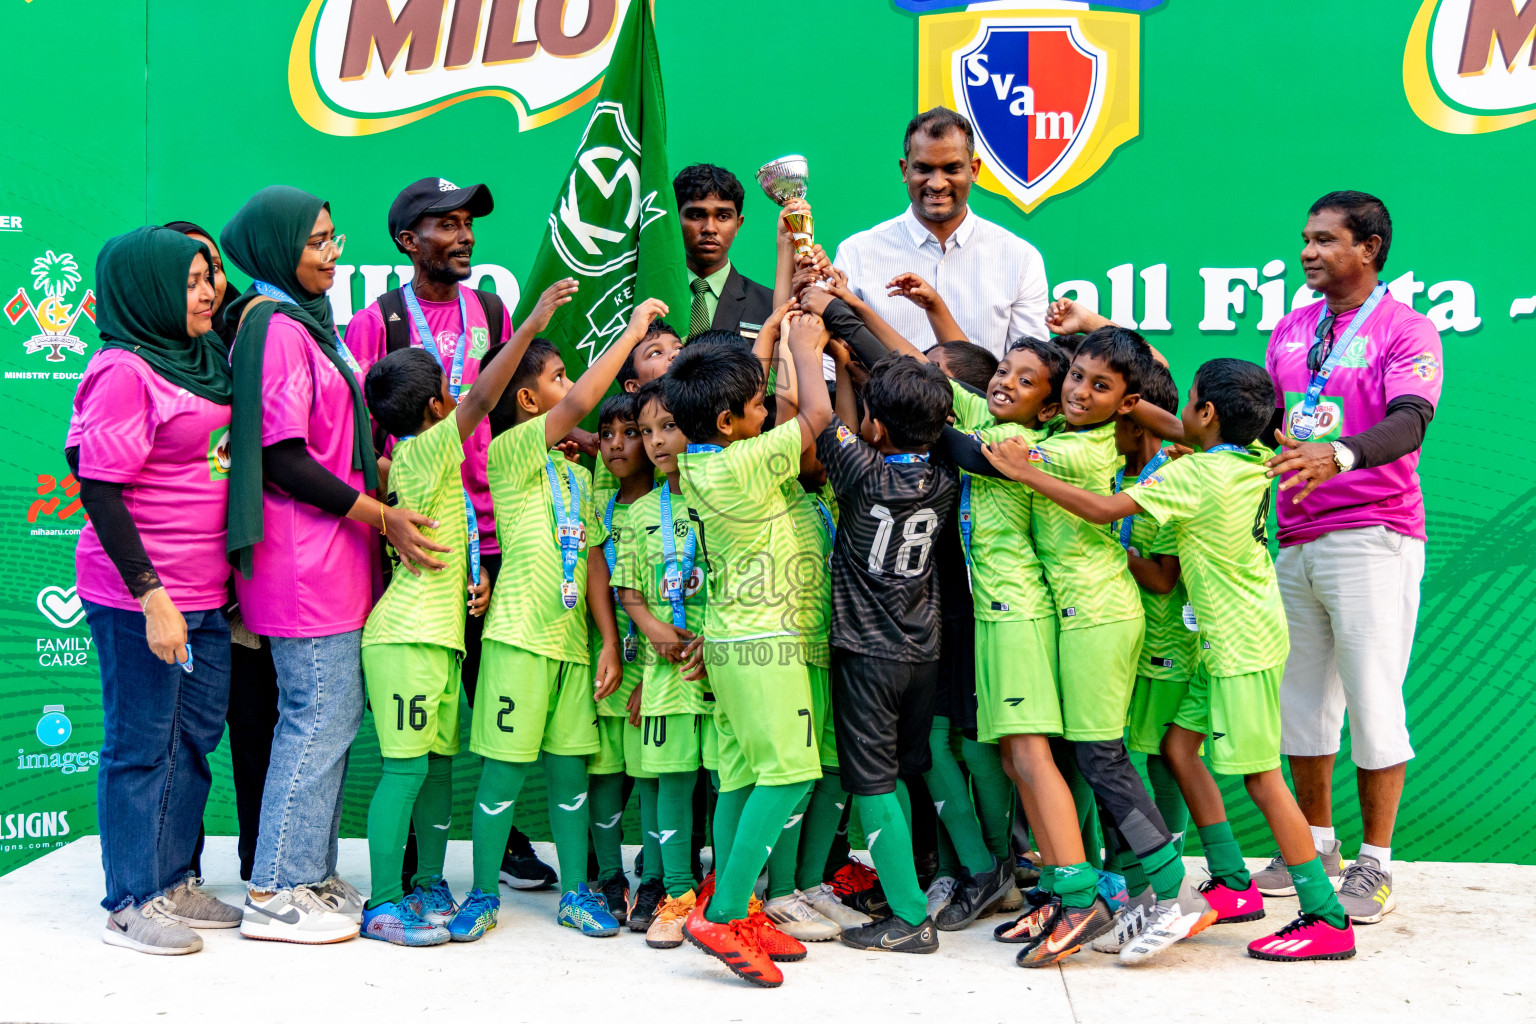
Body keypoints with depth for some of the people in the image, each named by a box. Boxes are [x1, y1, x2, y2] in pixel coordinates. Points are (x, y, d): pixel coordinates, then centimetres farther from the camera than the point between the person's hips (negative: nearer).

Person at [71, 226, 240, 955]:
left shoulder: (202, 361, 10)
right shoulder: (124, 371, -14)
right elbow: (99, 494, -17)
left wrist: (226, 577, 17)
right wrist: (151, 596, -20)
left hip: (204, 594, 8)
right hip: (138, 596, -8)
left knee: (195, 736, 14)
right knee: (140, 745, 1)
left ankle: (173, 883, 27)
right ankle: (130, 903, 12)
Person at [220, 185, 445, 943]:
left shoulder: (303, 321, 18)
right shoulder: (273, 327, -13)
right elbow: (283, 459, -18)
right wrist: (382, 517, -16)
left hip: (332, 554, 10)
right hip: (305, 558, -10)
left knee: (334, 712, 12)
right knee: (320, 716, -6)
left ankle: (310, 874, 20)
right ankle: (274, 894, 1)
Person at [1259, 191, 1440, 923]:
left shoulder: (1406, 331, -4)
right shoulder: (1290, 331, 17)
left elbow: (1408, 423, -19)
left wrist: (1337, 454, -37)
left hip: (1372, 538, -6)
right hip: (1295, 539, 7)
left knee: (1372, 699, -5)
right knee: (1299, 697, 10)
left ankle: (1374, 864, 4)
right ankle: (1316, 843, 24)